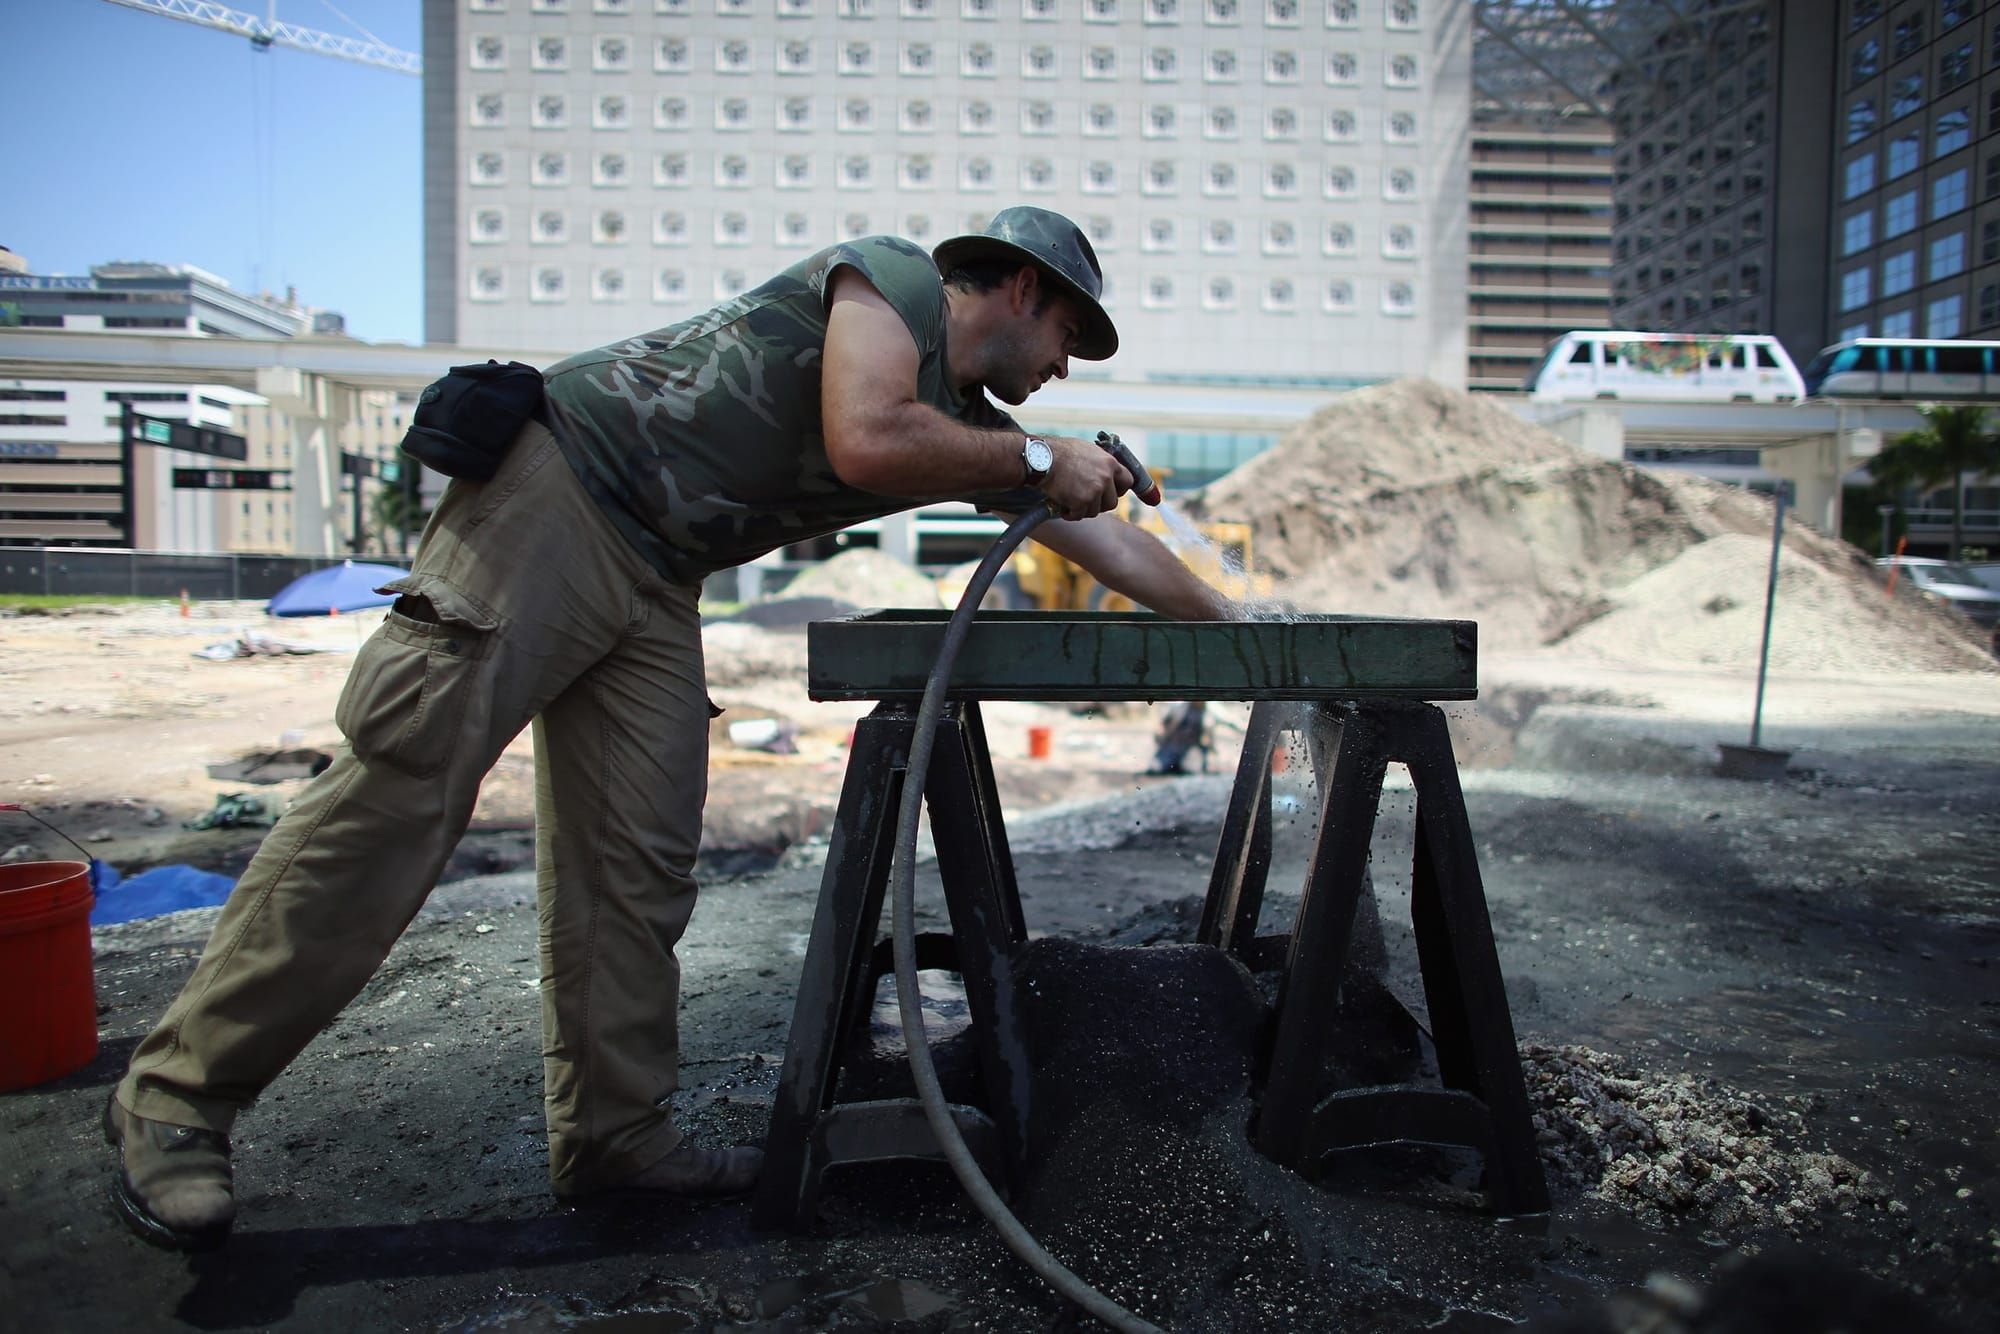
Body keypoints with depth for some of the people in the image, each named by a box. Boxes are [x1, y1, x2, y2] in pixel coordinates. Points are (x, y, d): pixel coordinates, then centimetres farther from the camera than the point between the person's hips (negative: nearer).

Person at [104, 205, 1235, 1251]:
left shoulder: (973, 426, 18)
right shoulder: (891, 278, -4)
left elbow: (1107, 536, 24)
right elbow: (864, 441, -23)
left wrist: (1237, 624, 28)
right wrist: (1033, 463, -10)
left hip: (654, 584, 8)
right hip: (557, 492, -8)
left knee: (640, 864, 1)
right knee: (399, 793, -13)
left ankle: (615, 1136, 9)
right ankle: (179, 1094, -4)